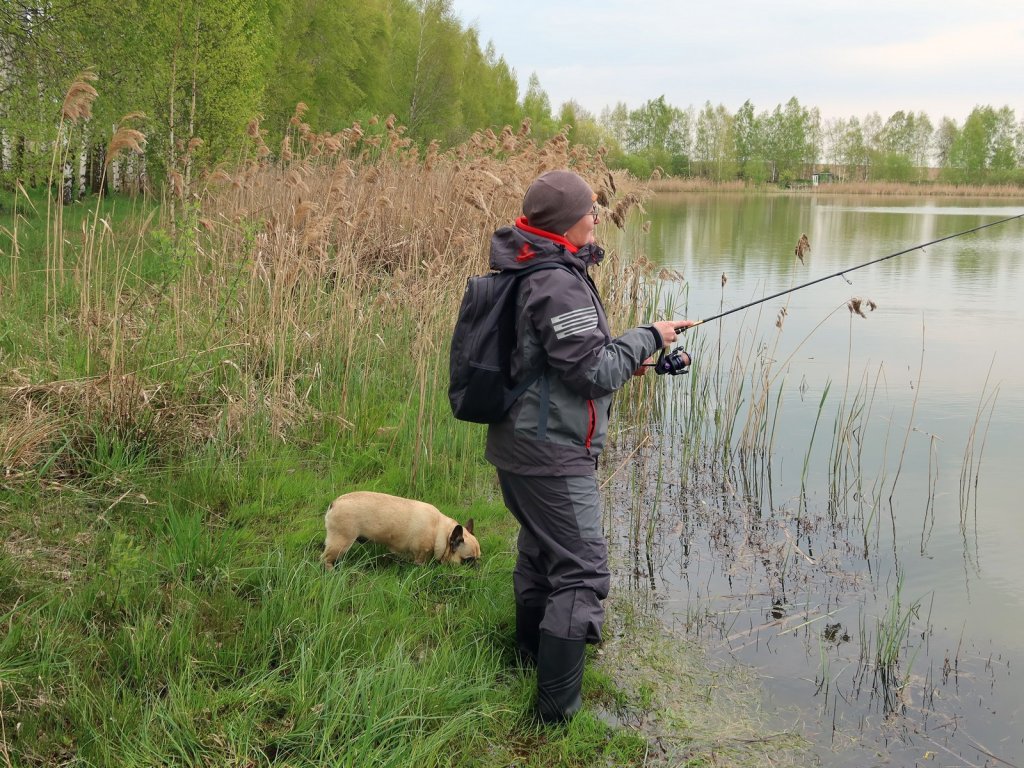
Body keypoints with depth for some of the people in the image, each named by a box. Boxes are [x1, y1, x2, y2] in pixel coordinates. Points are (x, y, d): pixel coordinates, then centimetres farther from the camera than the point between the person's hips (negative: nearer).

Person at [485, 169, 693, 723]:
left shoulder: (527, 274, 10)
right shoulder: (560, 284, -22)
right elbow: (594, 372, -21)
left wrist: (625, 359, 13)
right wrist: (646, 337, -7)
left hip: (518, 445, 11)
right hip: (552, 454, -11)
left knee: (540, 552, 26)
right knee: (582, 574, -6)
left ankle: (532, 655, 46)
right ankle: (558, 715, -2)